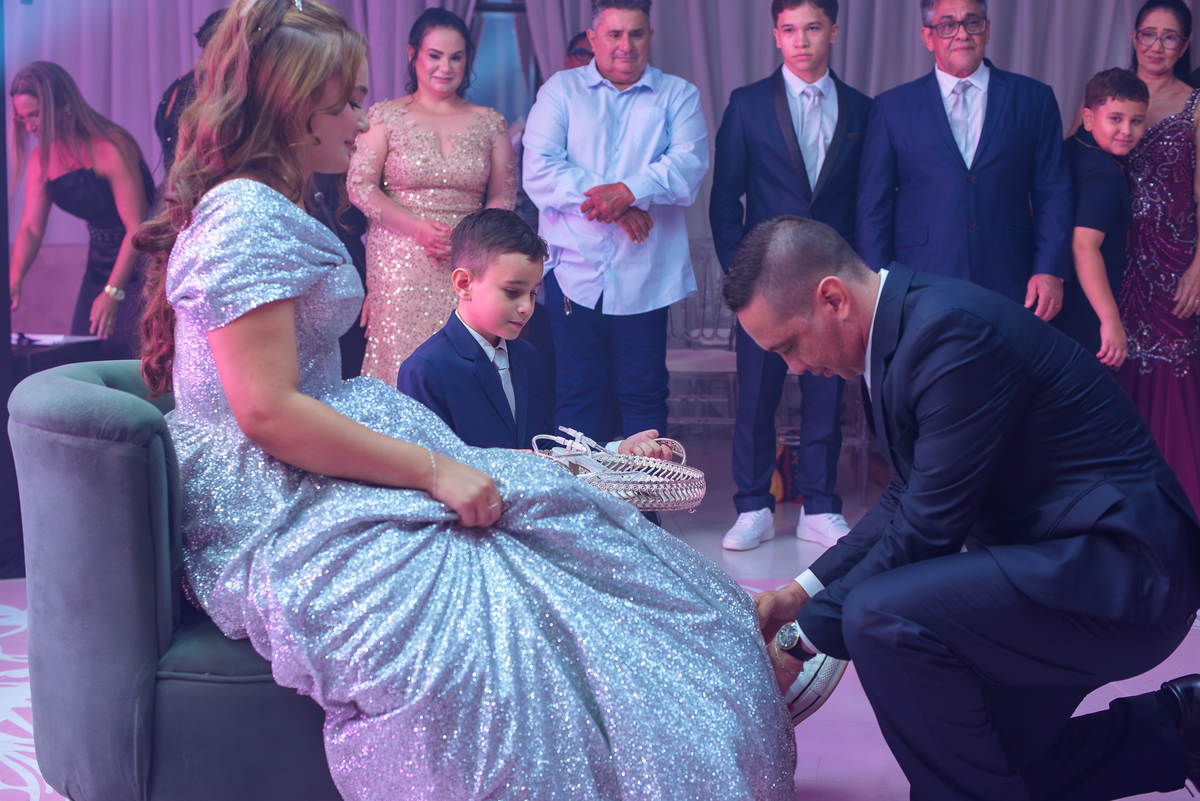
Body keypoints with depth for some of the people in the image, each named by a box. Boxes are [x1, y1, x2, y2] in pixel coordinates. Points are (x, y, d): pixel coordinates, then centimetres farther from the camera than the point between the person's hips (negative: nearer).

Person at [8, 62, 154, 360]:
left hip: (141, 265, -7)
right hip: (100, 265, 7)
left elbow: (137, 226, -24)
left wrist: (113, 292, -30)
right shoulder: (41, 160, 3)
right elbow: (31, 227, 1)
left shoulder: (111, 148, -21)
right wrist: (14, 278, -16)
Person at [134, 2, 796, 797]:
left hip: (313, 487, 10)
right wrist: (432, 469, -20)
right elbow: (268, 411, -23)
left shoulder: (273, 212, 16)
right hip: (277, 521, -10)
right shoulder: (245, 219, -16)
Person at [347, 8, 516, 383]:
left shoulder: (489, 123, 11)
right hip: (399, 265, -2)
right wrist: (419, 228, -13)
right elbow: (360, 186, -1)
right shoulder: (386, 117, 4)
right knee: (402, 363, -6)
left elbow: (504, 195, 11)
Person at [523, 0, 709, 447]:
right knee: (575, 393, 5)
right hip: (575, 271, 0)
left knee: (645, 393, 5)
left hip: (645, 275, 0)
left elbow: (689, 164, -7)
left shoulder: (677, 96, 10)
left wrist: (628, 190, -23)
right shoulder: (560, 90, 7)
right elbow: (539, 172, -6)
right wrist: (616, 205, -15)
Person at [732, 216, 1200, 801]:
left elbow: (926, 531, -23)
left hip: (1118, 569, -10)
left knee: (881, 616, -28)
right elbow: (907, 501, 16)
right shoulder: (904, 326, 6)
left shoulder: (954, 331, -25)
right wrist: (802, 593, 9)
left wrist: (798, 641, -14)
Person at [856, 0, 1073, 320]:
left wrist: (1050, 271, -3)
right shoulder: (892, 107, 9)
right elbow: (874, 207, 7)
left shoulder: (1034, 98, 11)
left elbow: (1053, 193, 8)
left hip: (1009, 286, 1)